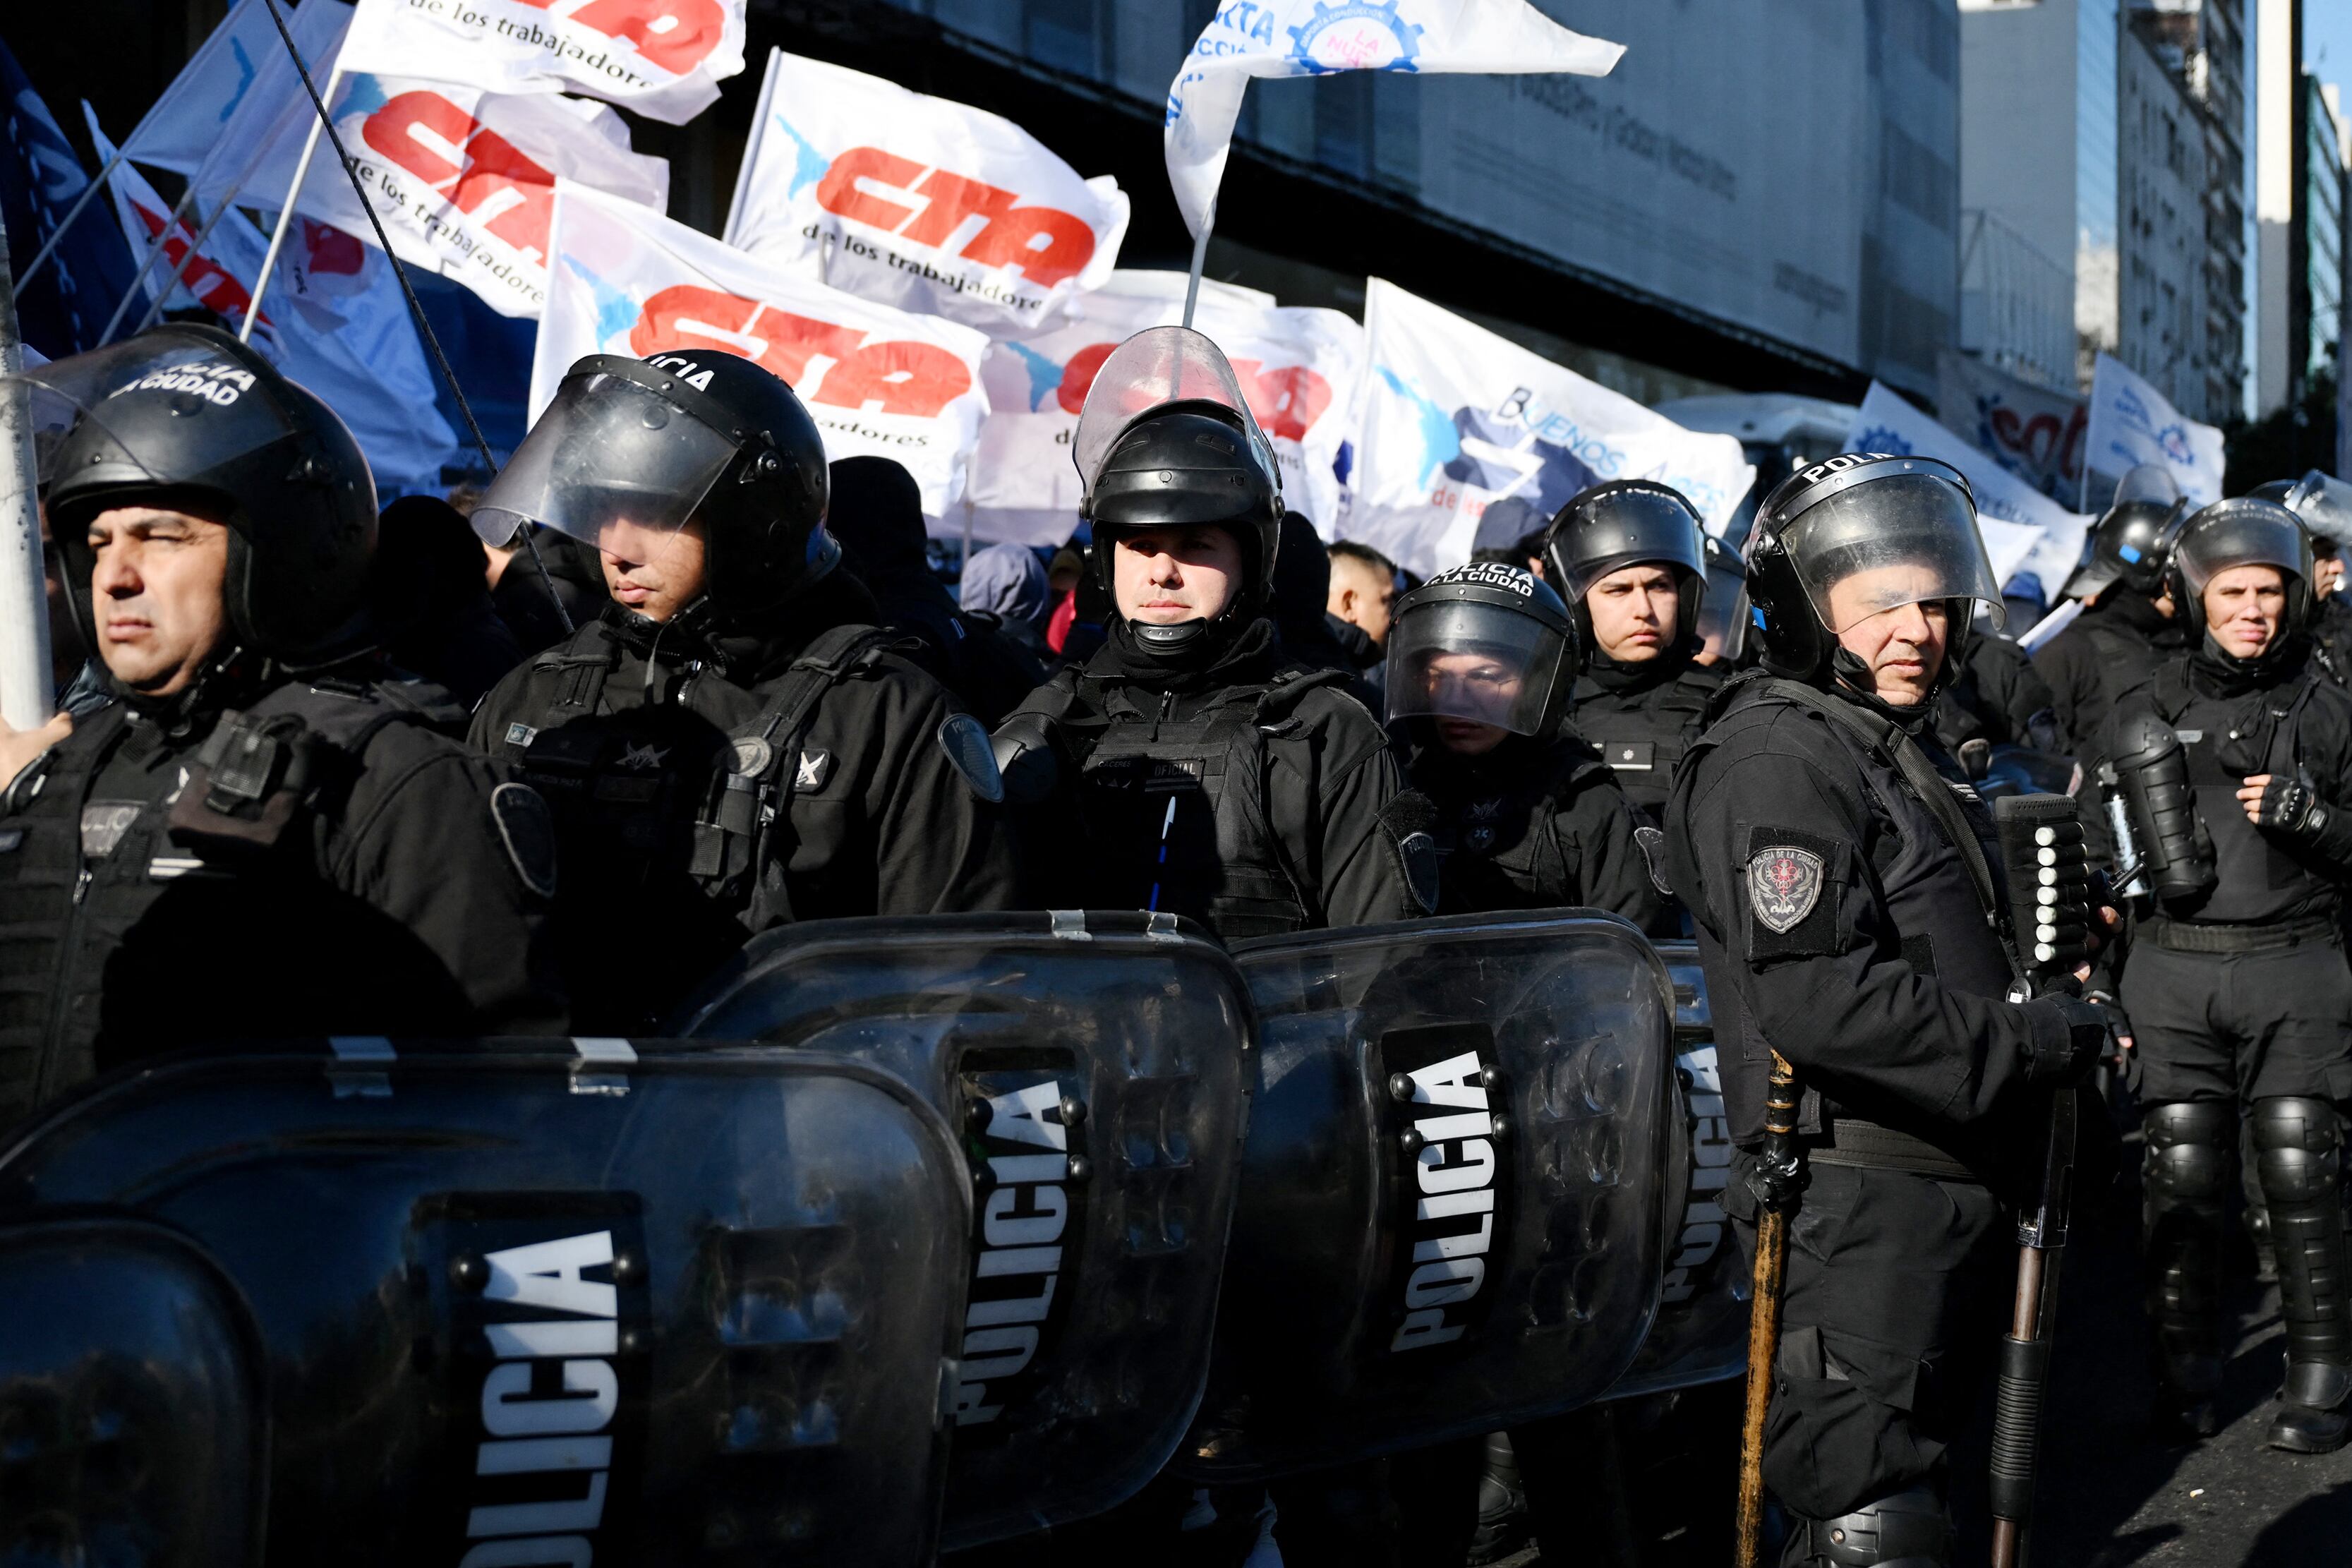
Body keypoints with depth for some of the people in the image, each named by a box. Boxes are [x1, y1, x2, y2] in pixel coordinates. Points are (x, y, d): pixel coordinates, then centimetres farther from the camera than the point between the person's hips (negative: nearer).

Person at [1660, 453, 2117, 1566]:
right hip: (1858, 1206, -10)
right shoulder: (1777, 759, -14)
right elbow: (1818, 999, -26)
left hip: (1946, 1195, 11)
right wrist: (2042, 1040, -19)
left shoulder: (1904, 751, 20)